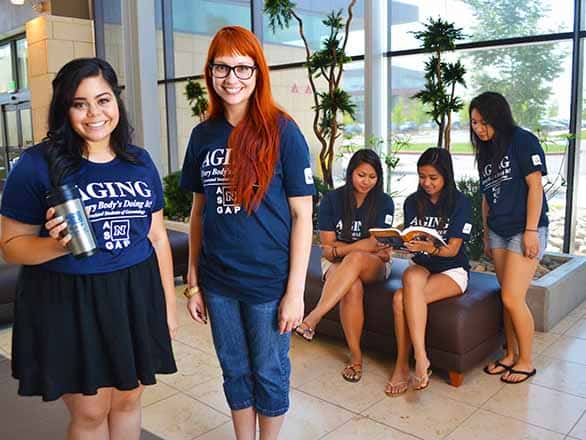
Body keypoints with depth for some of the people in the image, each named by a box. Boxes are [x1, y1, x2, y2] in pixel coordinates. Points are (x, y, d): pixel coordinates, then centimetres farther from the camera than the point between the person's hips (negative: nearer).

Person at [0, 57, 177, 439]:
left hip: (135, 297, 4)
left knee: (128, 400, 17)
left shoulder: (140, 161, 4)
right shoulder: (38, 164, -9)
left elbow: (157, 236, 9)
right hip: (68, 304, -3)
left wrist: (169, 303, 11)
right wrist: (57, 246, -26)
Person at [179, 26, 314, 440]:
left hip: (269, 282, -4)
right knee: (235, 372, 19)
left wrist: (295, 291, -12)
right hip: (218, 282, 4)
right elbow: (198, 211, 9)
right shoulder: (203, 135, 3)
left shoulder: (282, 131, -10)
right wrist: (193, 280, 8)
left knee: (269, 374, 13)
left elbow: (302, 215, -10)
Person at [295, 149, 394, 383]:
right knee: (353, 287, -36)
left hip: (374, 266, 0)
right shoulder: (332, 199, -2)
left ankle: (313, 318, -44)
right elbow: (327, 246, -6)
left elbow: (375, 243, -9)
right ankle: (355, 355, -24)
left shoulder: (384, 202, -1)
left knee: (356, 259, -38)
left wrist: (338, 250, -16)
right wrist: (367, 247, -12)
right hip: (337, 265, 0)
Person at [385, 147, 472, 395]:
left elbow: (452, 249, -13)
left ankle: (402, 365, -24)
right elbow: (410, 238, 7)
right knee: (411, 278, -34)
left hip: (452, 270, -4)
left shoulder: (460, 202, -7)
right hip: (421, 266, 4)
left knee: (401, 298, -31)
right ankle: (421, 360, -31)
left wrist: (427, 247, -32)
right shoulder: (412, 202, 6)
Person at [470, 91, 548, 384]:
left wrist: (531, 231, -16)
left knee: (513, 299, -8)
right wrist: (486, 234, 16)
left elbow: (535, 186, -12)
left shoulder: (523, 141, -8)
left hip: (525, 230, -6)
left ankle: (526, 362, 9)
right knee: (507, 298, 9)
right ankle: (511, 354, 22)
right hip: (498, 232, 7)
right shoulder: (485, 152, 13)